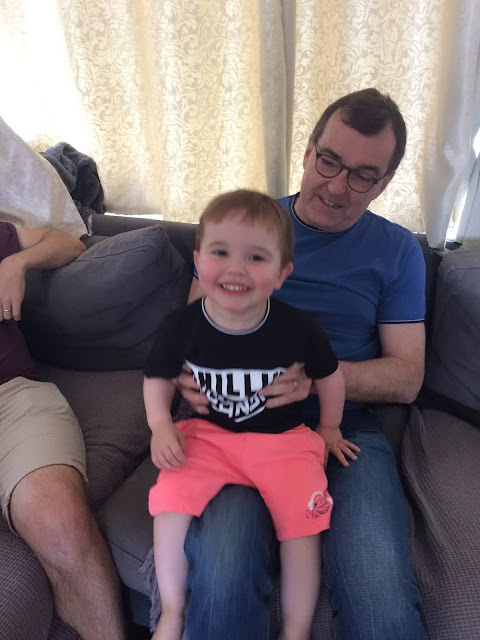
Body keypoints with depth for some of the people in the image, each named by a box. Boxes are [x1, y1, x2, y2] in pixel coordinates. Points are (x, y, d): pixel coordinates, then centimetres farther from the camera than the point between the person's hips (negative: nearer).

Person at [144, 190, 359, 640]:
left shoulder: (297, 329, -15)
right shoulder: (181, 327, -12)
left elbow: (328, 375, 4)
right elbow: (158, 377, 6)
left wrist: (329, 429, 15)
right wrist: (160, 424, -9)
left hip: (284, 439, 0)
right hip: (208, 434, 1)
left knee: (302, 523, -16)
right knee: (169, 498, -18)